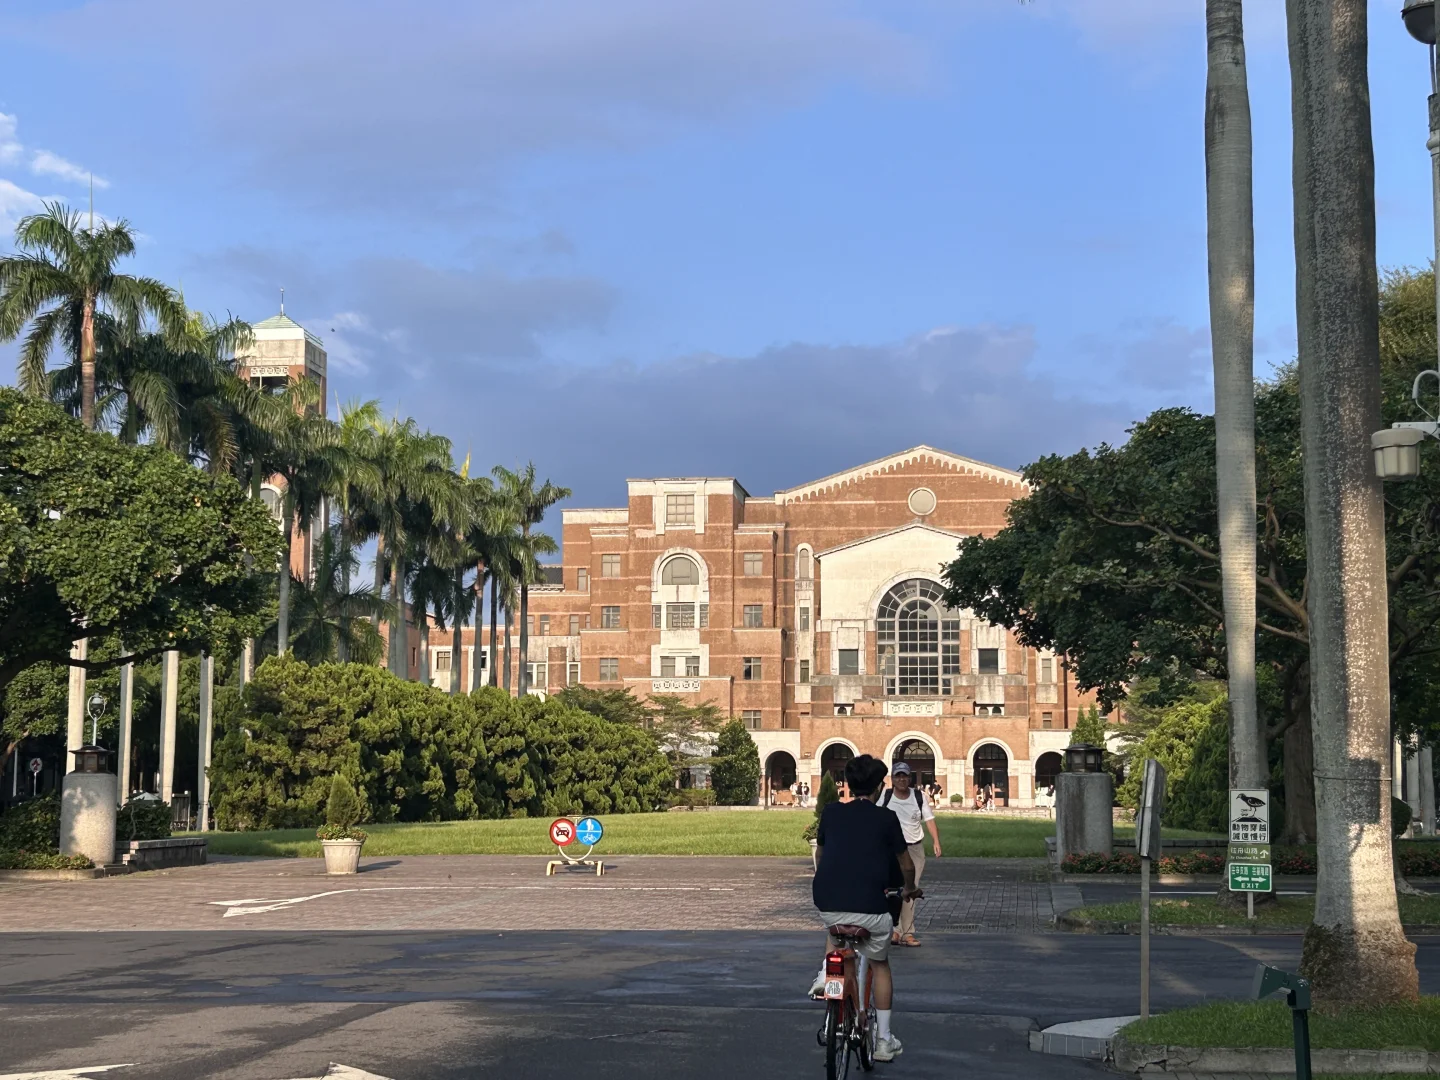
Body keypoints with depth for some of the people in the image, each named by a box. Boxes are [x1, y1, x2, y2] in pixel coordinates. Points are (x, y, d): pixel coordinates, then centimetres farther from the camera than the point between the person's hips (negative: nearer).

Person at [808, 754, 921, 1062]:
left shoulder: (830, 812, 10)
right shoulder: (887, 819, 3)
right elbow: (906, 865, 13)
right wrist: (909, 889, 34)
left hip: (827, 903, 2)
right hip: (870, 906, -2)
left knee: (835, 930, 39)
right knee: (879, 965, 20)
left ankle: (826, 971, 17)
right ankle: (884, 1040, 19)